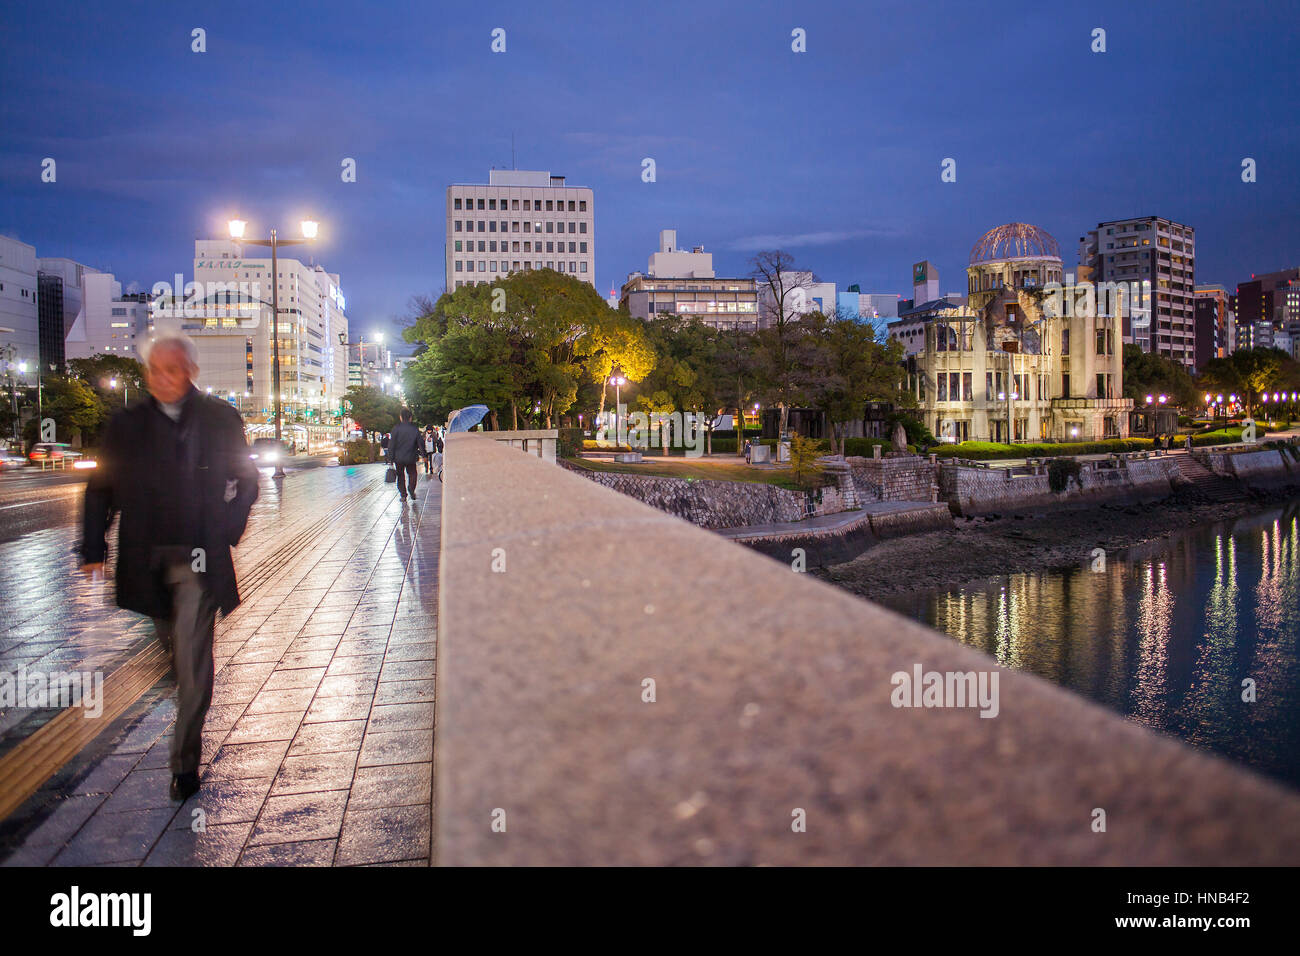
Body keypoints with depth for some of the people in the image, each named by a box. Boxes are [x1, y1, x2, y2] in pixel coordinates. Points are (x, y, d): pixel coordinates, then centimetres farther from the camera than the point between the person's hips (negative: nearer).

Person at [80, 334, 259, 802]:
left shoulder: (220, 419, 1)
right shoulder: (125, 424, 5)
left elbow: (246, 481, 8)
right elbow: (100, 490, 8)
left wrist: (226, 532, -2)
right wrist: (93, 552, 2)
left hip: (199, 557, -2)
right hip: (146, 557, 3)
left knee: (192, 657, -7)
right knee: (171, 650, 17)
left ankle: (185, 759, 1)